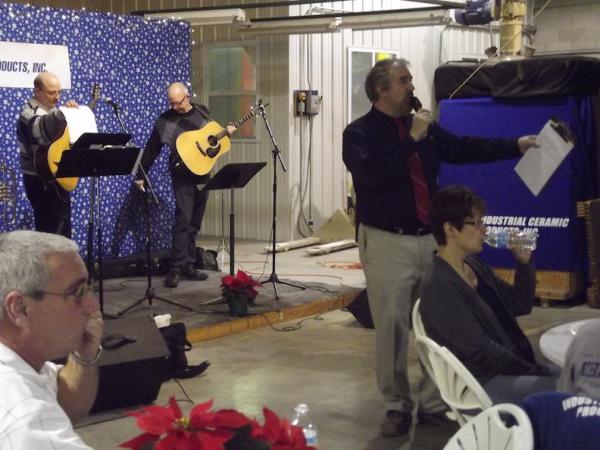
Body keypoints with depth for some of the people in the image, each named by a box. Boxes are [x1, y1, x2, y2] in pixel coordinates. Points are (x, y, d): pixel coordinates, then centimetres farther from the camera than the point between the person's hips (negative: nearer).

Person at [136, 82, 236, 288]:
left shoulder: (202, 111, 6)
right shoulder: (165, 120, -7)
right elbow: (151, 150, -4)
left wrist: (224, 132, 5)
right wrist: (141, 175, -6)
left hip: (202, 173, 5)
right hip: (183, 176, -5)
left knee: (194, 223, 8)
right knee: (183, 220, -14)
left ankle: (188, 266, 15)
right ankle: (175, 269, -12)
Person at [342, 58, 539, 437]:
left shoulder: (425, 127, 11)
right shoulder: (360, 133, -6)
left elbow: (464, 149, 15)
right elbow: (372, 176, -22)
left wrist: (517, 146, 10)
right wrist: (412, 139, -19)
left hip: (430, 239, 5)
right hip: (387, 243, -5)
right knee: (392, 329, 1)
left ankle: (434, 403, 18)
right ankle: (397, 406, 15)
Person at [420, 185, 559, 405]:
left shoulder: (473, 264, 8)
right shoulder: (439, 288, -19)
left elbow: (520, 305, 15)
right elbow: (481, 351, -19)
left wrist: (524, 261, 0)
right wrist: (537, 371, -13)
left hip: (513, 368, 9)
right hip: (482, 386, -9)